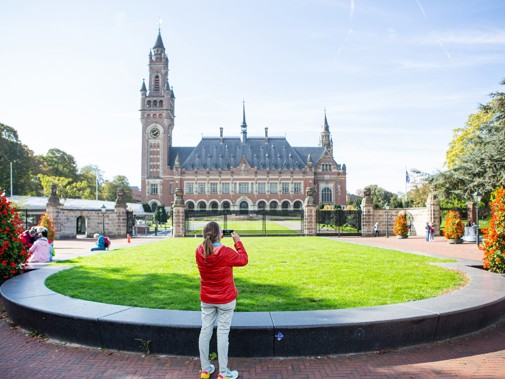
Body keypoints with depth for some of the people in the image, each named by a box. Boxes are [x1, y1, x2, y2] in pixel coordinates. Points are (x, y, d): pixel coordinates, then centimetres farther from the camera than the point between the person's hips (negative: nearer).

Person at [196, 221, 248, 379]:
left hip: (206, 299, 4)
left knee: (205, 331, 12)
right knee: (223, 333, 3)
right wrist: (238, 241, 3)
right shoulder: (226, 252, -23)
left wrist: (215, 239, 10)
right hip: (226, 299, -4)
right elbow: (244, 260, -5)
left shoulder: (199, 251, -10)